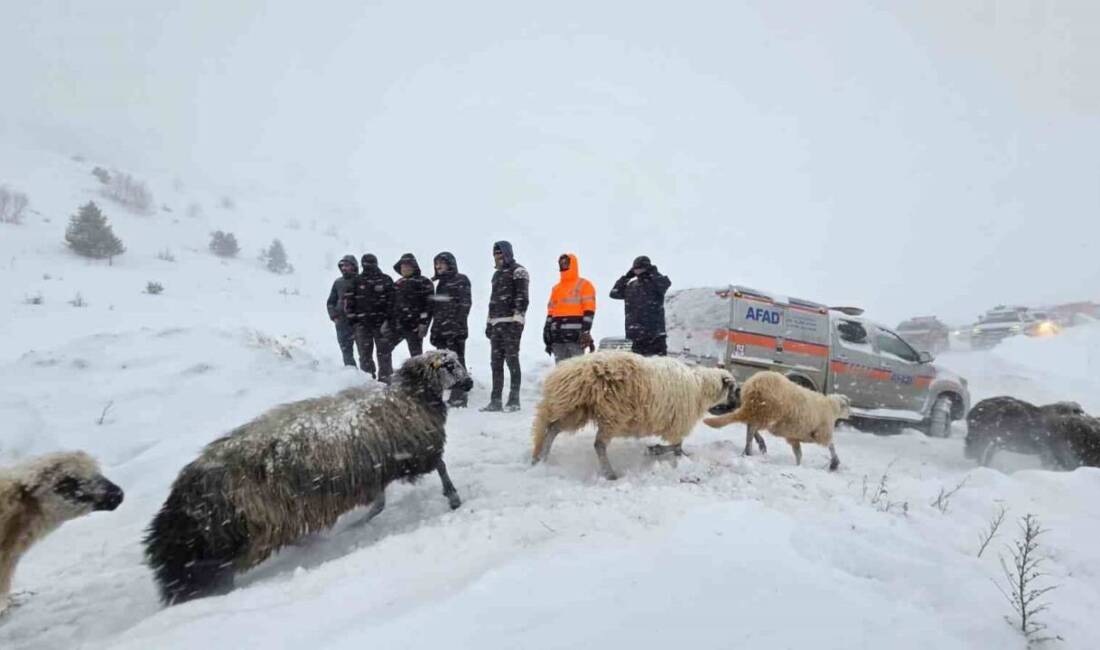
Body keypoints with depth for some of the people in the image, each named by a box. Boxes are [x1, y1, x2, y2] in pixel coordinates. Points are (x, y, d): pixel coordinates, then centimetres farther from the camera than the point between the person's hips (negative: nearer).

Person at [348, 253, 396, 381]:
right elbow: (351, 302, 9)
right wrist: (353, 319, 2)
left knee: (384, 353, 1)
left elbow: (391, 300, -1)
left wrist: (388, 320, -9)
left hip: (381, 323, -2)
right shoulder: (358, 281, 8)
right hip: (362, 324, 2)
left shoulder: (386, 280, 2)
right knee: (364, 354, 6)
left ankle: (385, 378, 9)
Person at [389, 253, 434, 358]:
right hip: (396, 325, 6)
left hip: (414, 326, -6)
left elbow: (428, 305, -8)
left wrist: (424, 324, -15)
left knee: (416, 357, -2)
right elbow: (392, 304, 23)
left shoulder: (424, 283, -2)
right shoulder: (398, 283, 18)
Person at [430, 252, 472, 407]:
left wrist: (458, 324, -19)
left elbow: (464, 304, -11)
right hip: (441, 329, 8)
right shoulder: (440, 282, 20)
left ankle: (459, 396, -3)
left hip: (455, 329, -8)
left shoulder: (461, 280, -3)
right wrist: (434, 329, 17)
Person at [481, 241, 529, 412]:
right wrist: (489, 322, 21)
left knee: (512, 360, -8)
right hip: (496, 323, 8)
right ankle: (495, 401, 9)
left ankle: (514, 400, -4)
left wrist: (517, 320, -19)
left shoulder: (518, 272, -2)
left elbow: (522, 298, -11)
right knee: (496, 362, 6)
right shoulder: (497, 274, 24)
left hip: (511, 323, -8)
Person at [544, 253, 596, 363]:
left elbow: (589, 310, -5)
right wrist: (547, 331, 16)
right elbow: (551, 312, 22)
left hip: (575, 336, -6)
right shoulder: (556, 288, 22)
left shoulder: (584, 285, 2)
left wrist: (585, 331, -14)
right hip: (558, 337, 6)